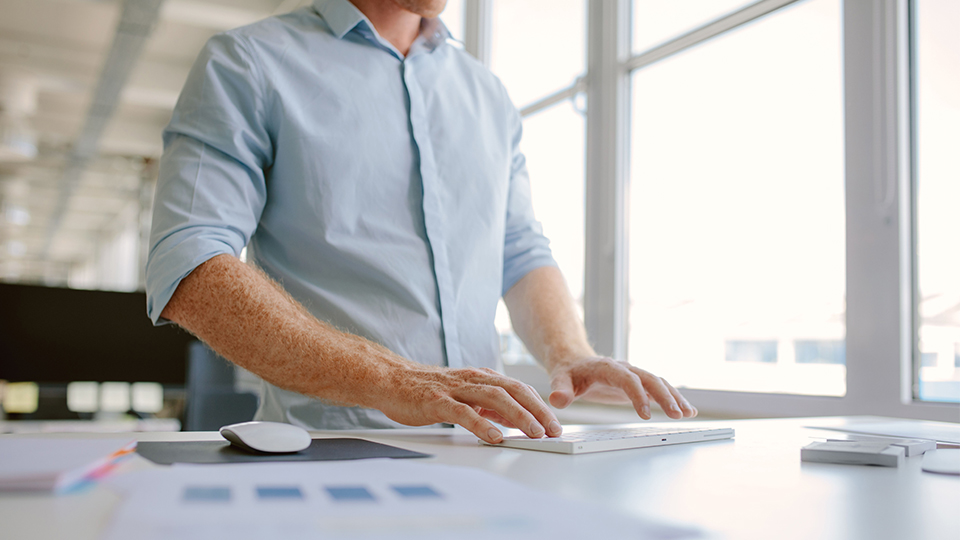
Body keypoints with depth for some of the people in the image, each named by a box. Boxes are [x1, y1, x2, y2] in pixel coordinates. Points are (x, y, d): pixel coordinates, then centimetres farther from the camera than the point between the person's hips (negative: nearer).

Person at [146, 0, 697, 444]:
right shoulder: (247, 62, 0)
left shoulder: (488, 94, 17)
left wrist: (570, 355, -1)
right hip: (328, 451, -3)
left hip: (480, 447, 4)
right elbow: (187, 271, -12)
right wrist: (384, 381, -23)